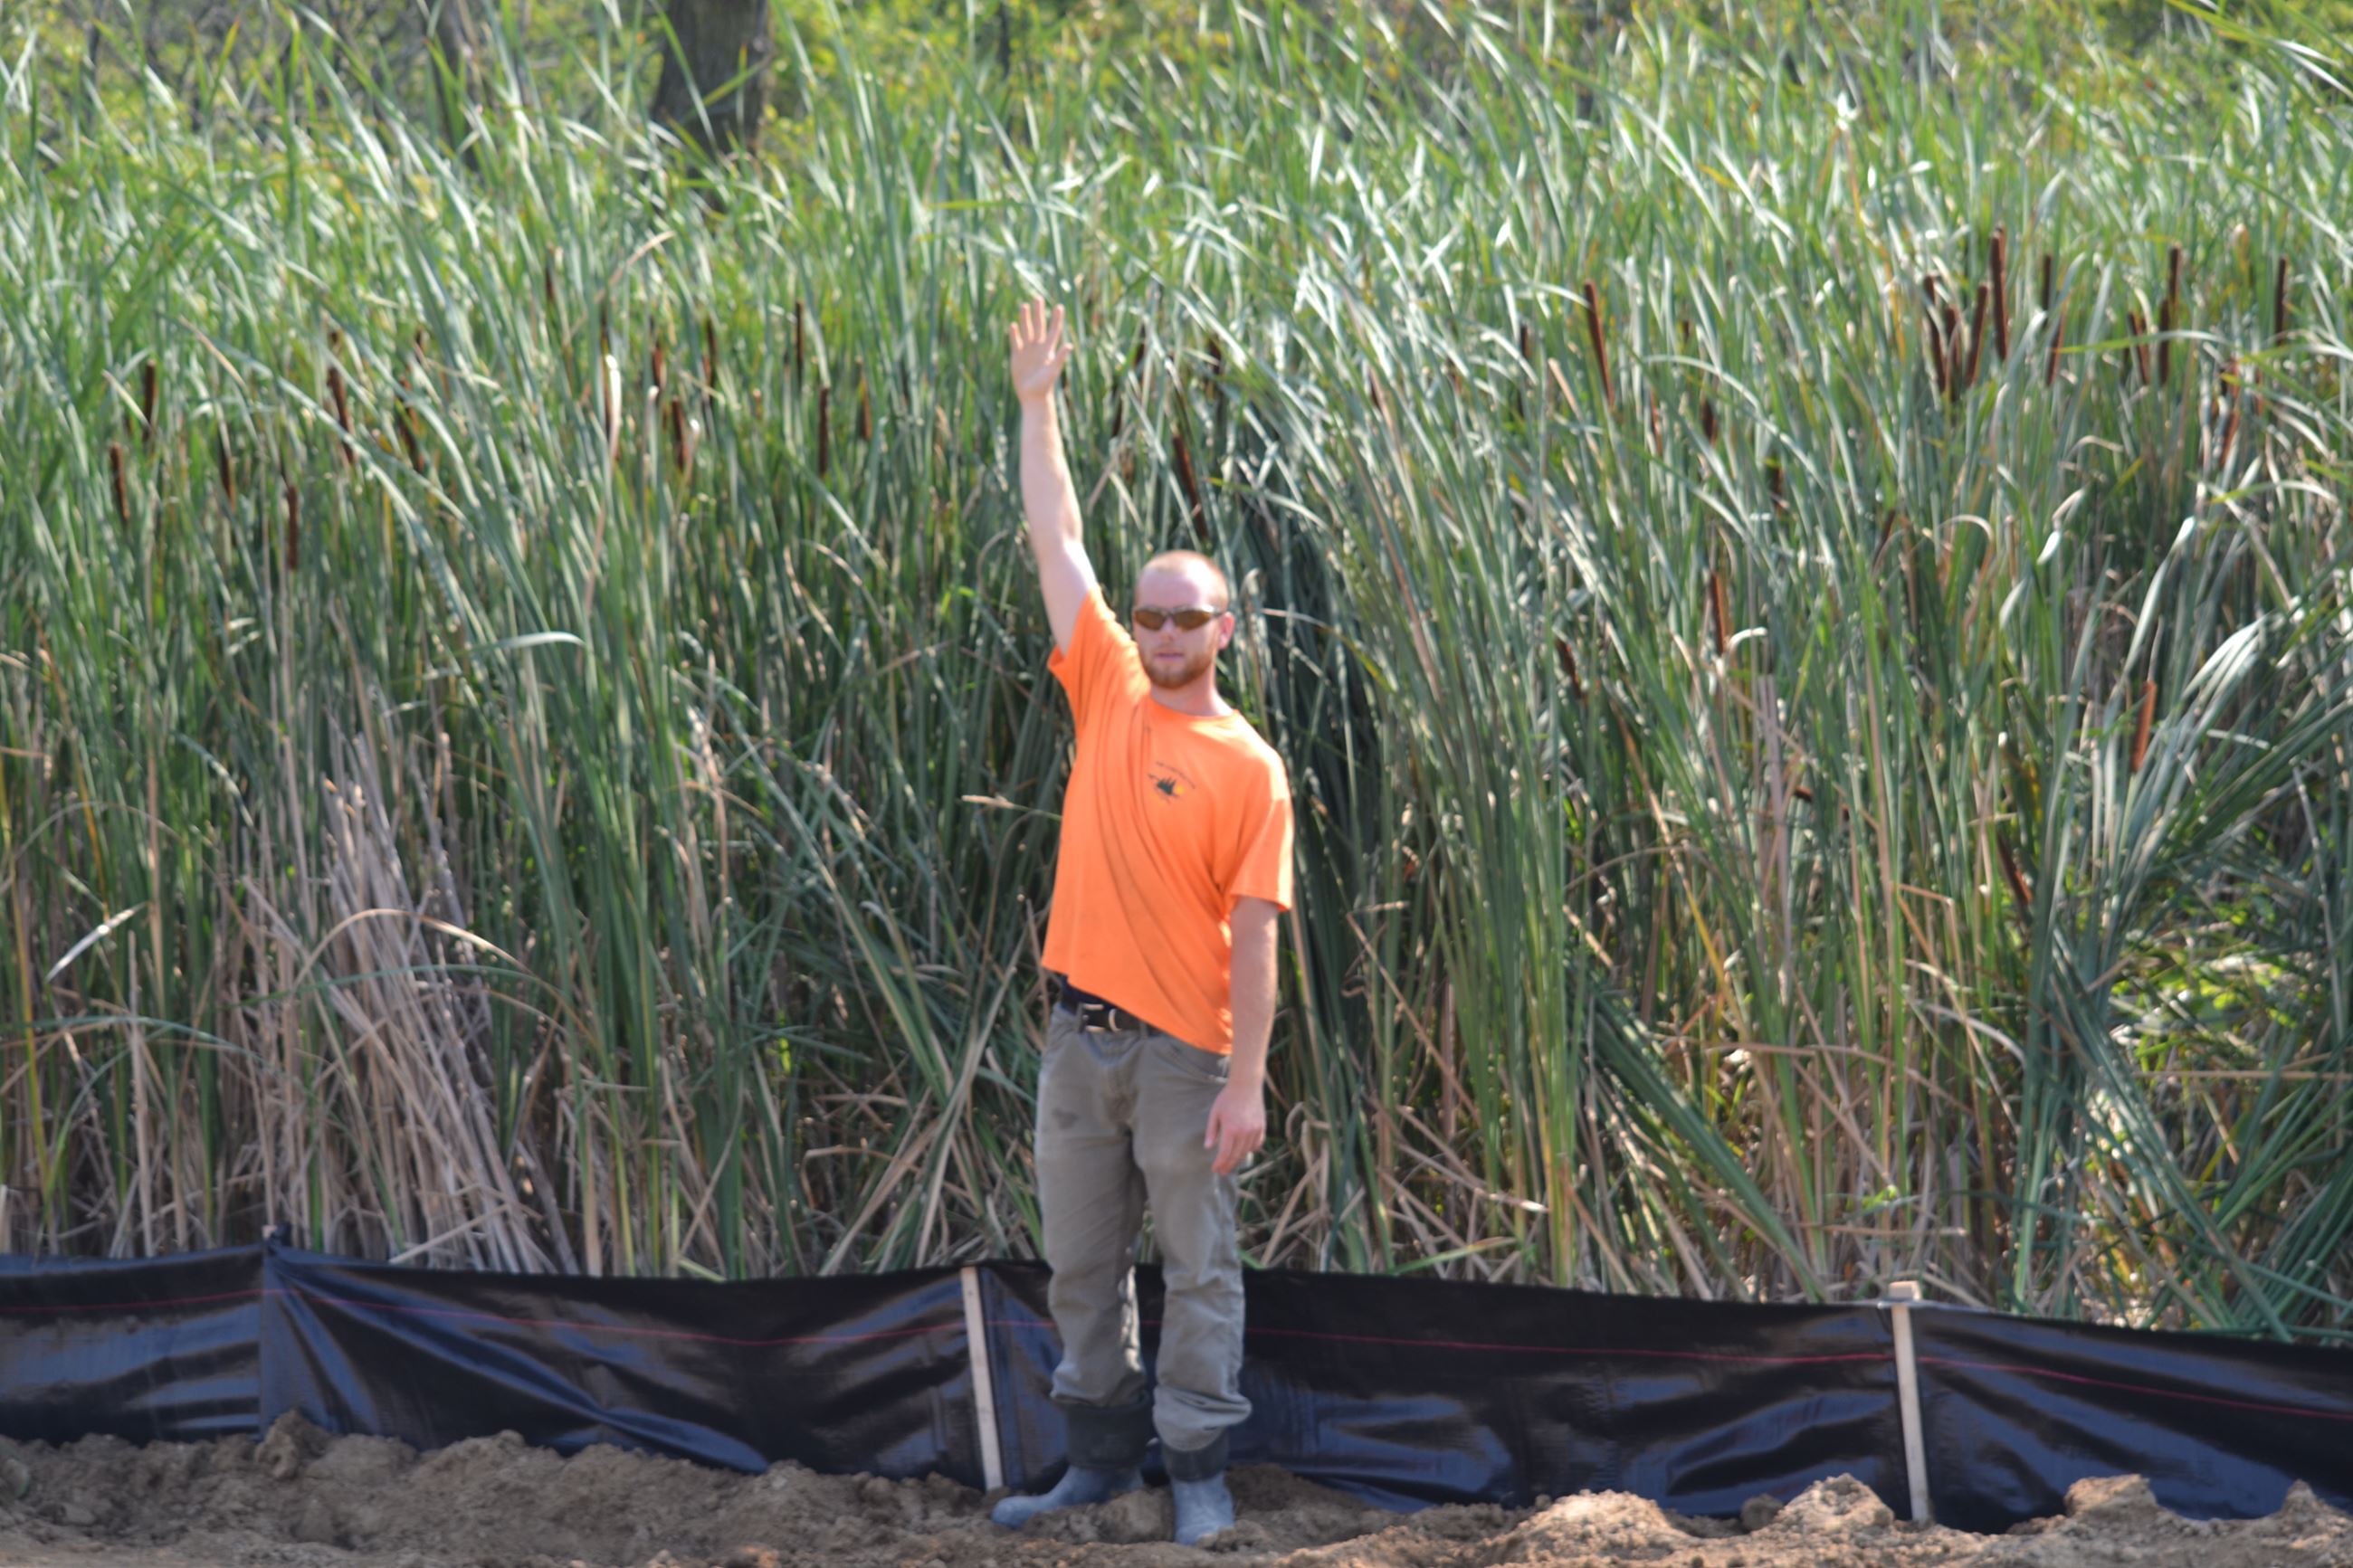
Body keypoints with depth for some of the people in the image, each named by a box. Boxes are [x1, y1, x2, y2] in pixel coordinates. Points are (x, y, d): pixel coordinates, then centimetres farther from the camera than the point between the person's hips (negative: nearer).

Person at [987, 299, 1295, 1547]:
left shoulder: (1248, 767, -7)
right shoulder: (1108, 694, 5)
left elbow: (1253, 933, -10)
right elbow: (1054, 542, 7)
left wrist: (1247, 1083, -16)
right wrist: (1037, 405, 5)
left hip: (1185, 1047, -5)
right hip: (1082, 1031, 5)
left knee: (1198, 1267, 2)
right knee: (1081, 1261, 11)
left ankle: (1197, 1470, 9)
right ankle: (1099, 1457, 21)